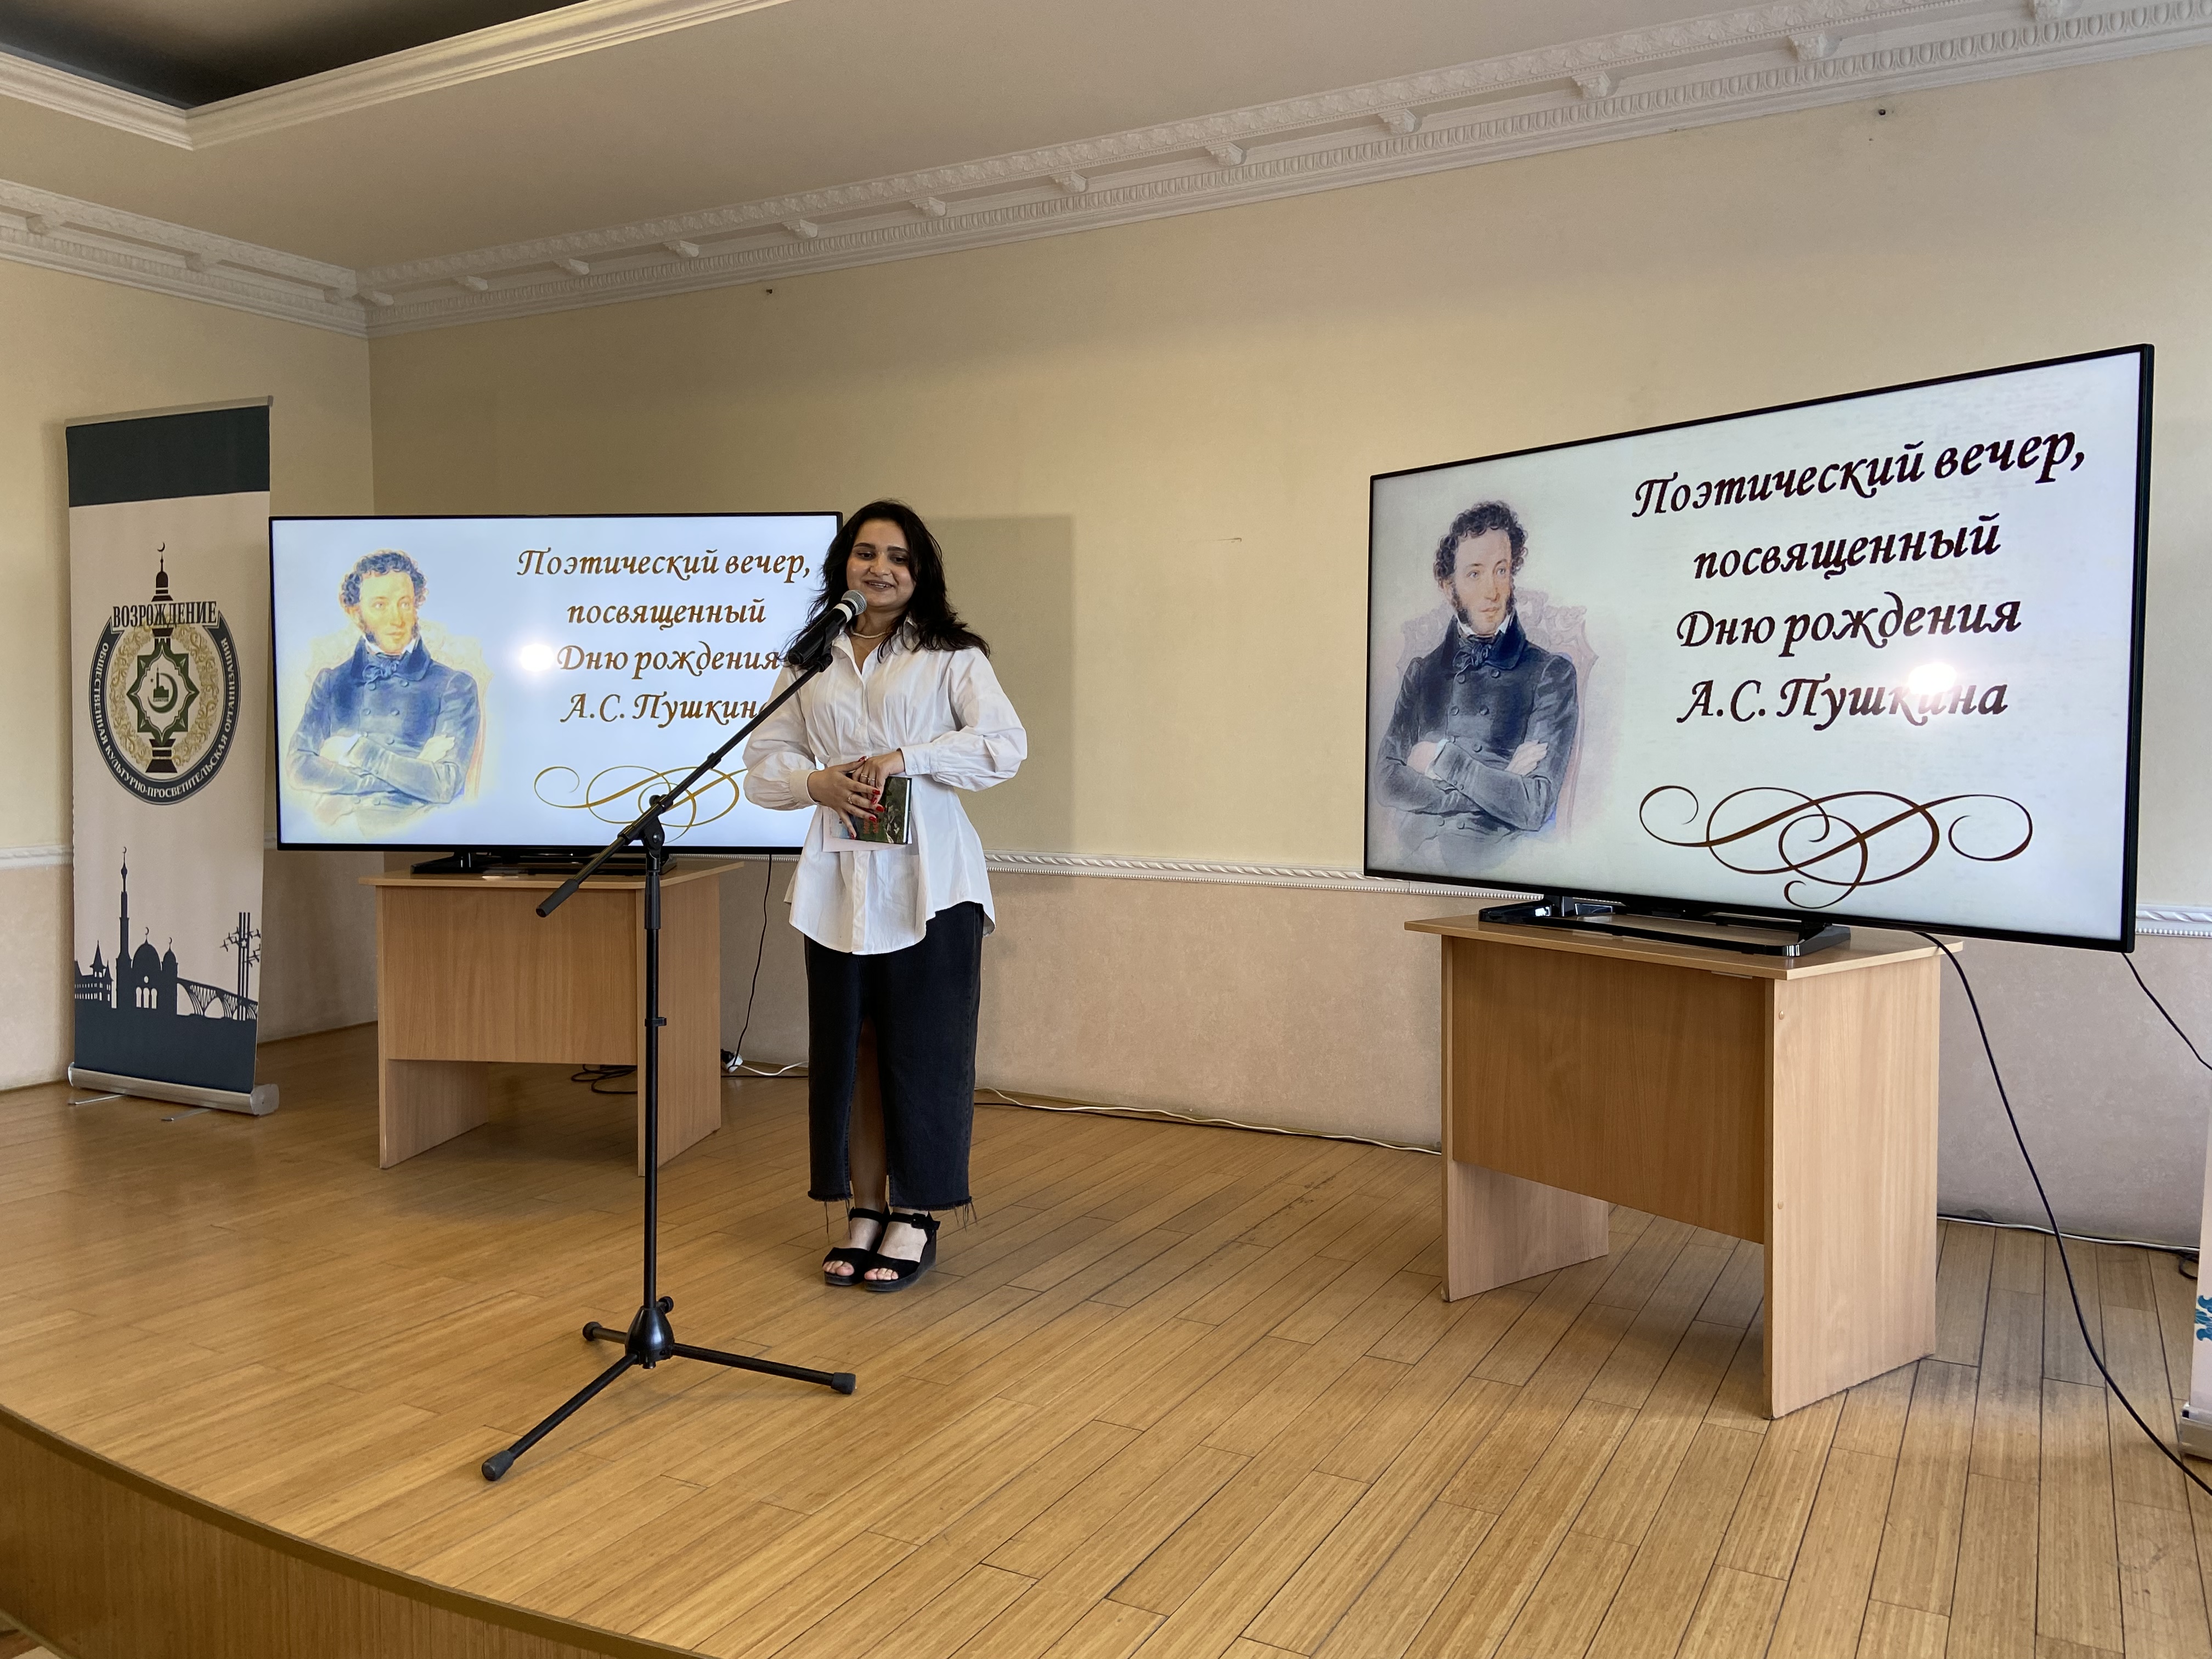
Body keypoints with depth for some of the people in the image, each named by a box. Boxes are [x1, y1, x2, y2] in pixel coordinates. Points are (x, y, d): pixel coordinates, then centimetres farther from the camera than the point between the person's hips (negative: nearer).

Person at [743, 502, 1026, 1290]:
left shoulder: (952, 656, 4)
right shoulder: (808, 663, 14)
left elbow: (1005, 744, -7)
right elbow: (762, 763, 11)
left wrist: (907, 758, -17)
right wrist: (818, 783, -10)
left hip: (929, 880, -3)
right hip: (839, 880, 3)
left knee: (924, 1048, 1)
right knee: (847, 1047, 6)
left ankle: (916, 1216, 14)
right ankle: (864, 1210, 20)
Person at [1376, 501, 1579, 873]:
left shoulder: (1552, 674, 5)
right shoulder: (1421, 672, 17)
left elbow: (1534, 807, -5)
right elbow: (1387, 780, 4)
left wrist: (1442, 758, -3)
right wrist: (1496, 790, -7)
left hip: (1496, 864, -1)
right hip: (1412, 853, 2)